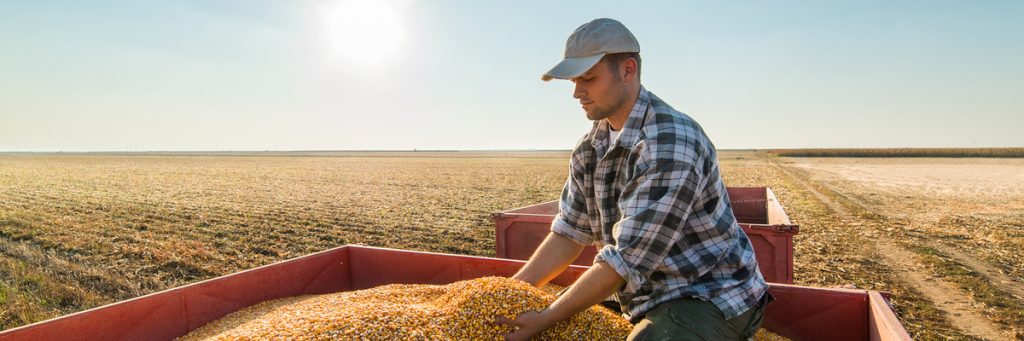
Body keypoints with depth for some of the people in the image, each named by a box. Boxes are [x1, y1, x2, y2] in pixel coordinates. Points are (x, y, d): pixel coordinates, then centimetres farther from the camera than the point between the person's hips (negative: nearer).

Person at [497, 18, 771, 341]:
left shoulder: (671, 143, -26)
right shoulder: (590, 149, 2)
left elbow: (628, 259, -26)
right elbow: (569, 232, 4)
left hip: (709, 299, -7)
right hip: (652, 301, 8)